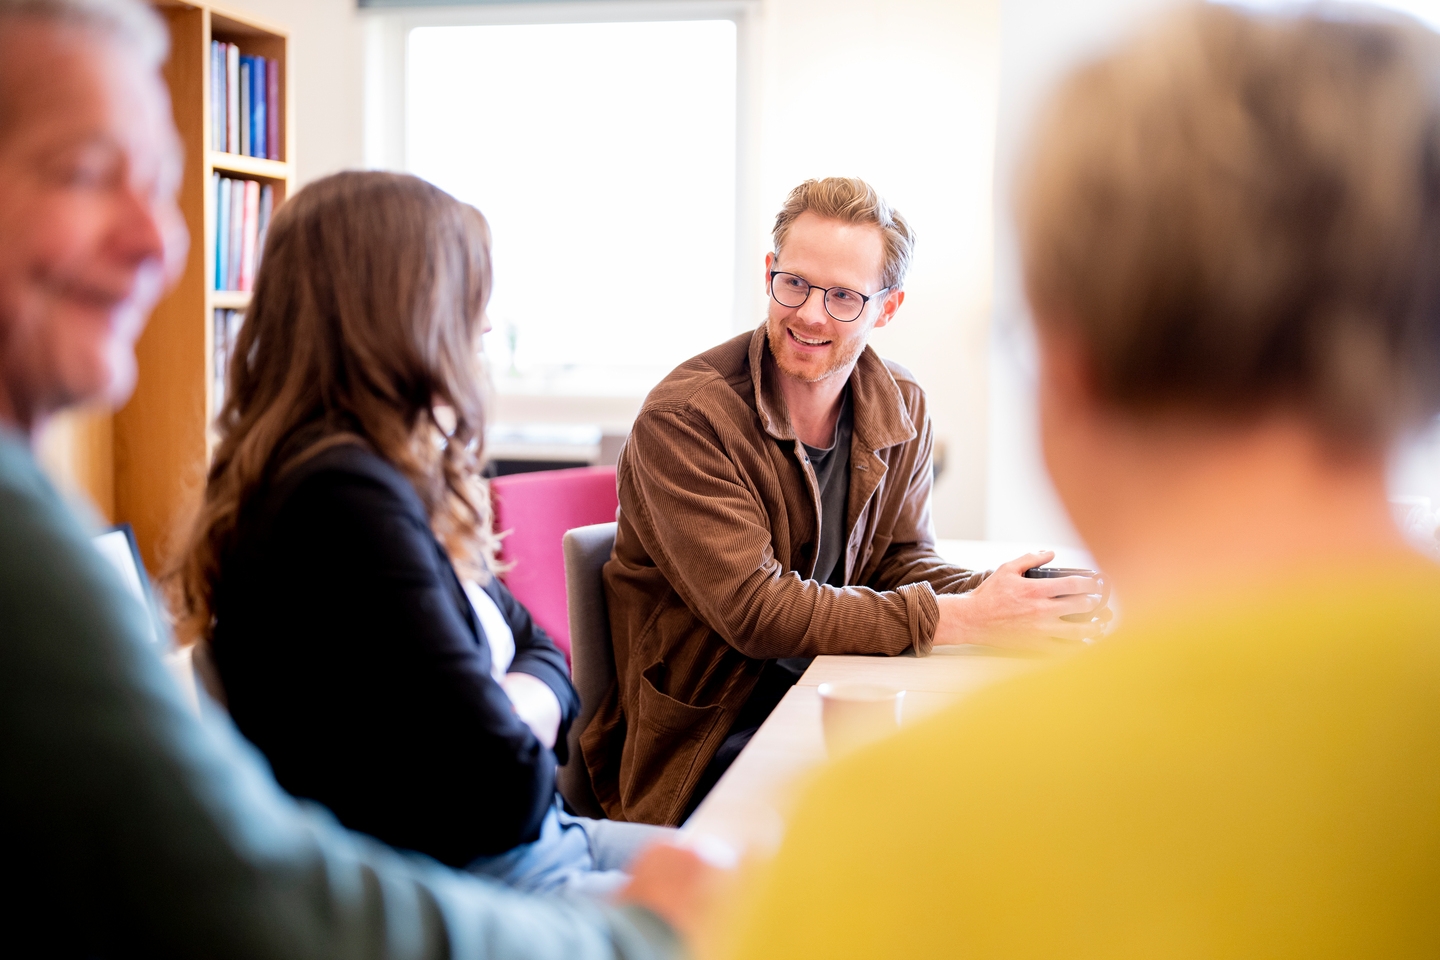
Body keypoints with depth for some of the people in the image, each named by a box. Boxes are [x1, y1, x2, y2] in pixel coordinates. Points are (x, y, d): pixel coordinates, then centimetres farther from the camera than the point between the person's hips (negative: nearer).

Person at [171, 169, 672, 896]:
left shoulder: (396, 480, 6)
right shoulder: (344, 497, -25)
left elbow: (537, 647, 13)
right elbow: (503, 784, -27)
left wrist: (518, 712, -8)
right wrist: (525, 735, -6)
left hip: (536, 843, 9)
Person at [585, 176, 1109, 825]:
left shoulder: (902, 409, 4)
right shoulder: (682, 418, -18)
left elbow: (902, 562, 6)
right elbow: (754, 607, -23)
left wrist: (989, 599, -18)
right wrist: (959, 620, -25)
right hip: (700, 740, -6)